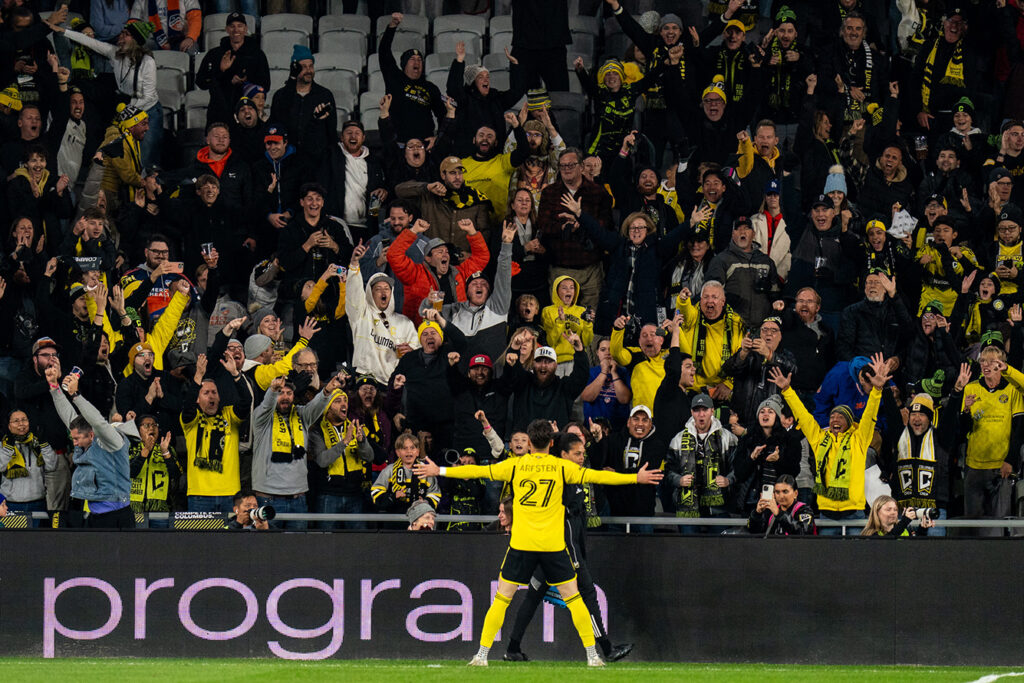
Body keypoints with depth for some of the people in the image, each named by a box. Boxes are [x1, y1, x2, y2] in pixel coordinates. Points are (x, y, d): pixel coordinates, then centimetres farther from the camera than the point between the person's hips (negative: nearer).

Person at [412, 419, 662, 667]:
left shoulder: (515, 466, 2)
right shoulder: (562, 467, 0)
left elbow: (479, 471, 6)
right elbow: (595, 476, 1)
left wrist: (439, 471, 15)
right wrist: (635, 478, 9)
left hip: (521, 544, 0)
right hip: (553, 544, 0)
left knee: (502, 598, 6)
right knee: (573, 598, 8)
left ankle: (482, 654, 2)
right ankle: (592, 655, 6)